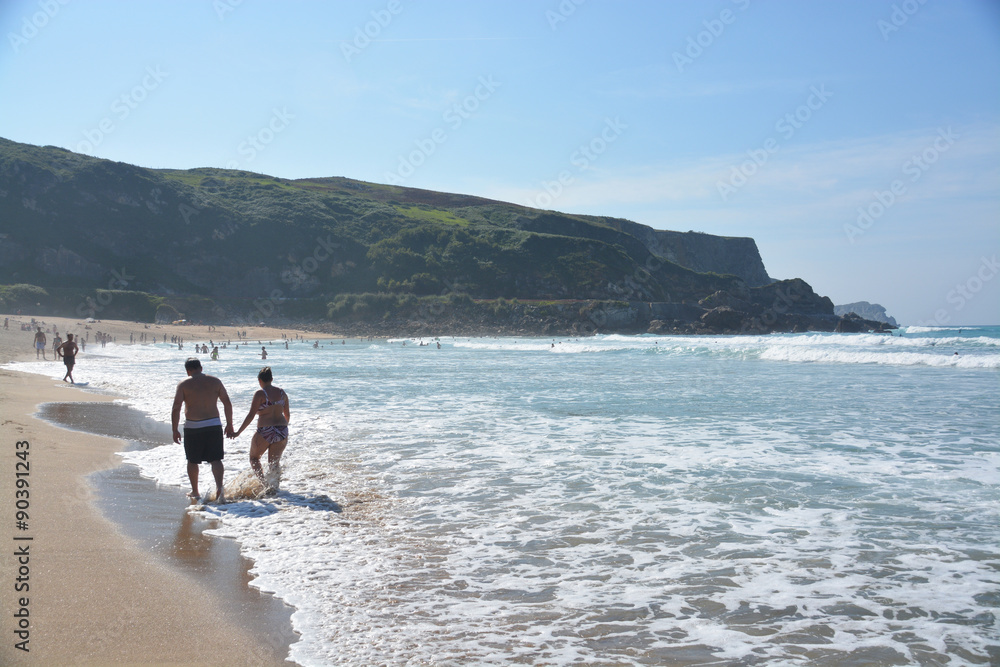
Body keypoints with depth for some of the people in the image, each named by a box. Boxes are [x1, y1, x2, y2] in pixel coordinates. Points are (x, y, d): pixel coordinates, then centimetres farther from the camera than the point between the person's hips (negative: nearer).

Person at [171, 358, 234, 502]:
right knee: (215, 459, 3)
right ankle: (219, 486, -20)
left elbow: (176, 408, -8)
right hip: (214, 425, 1)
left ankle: (195, 491, 26)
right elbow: (227, 403, 5)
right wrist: (229, 424, 12)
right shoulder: (215, 381, 6)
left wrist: (175, 430, -1)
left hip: (193, 427, -1)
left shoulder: (184, 385, -2)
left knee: (192, 460, 16)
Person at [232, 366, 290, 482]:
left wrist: (238, 432, -7)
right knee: (274, 464, 14)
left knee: (254, 457, 17)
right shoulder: (282, 392, 8)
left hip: (265, 432, -5)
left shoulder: (260, 394, -9)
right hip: (282, 431, 5)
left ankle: (263, 481, -3)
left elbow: (251, 415, -13)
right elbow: (287, 414, 15)